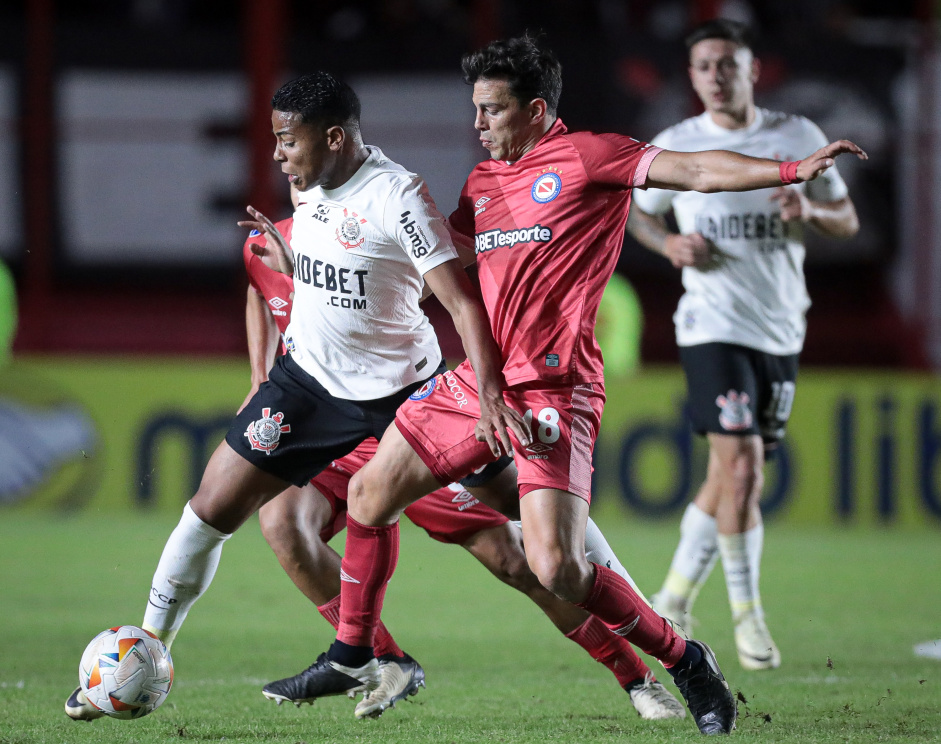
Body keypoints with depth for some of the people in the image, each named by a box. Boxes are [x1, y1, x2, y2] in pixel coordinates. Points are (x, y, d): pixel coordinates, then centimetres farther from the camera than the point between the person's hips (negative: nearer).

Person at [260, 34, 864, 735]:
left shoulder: (586, 156, -5)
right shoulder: (483, 181, 17)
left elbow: (695, 170, -13)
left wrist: (793, 169, -26)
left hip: (550, 388, -8)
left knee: (556, 567, -19)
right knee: (369, 494, 14)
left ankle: (685, 661, 0)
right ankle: (352, 655, 32)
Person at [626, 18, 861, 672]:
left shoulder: (798, 138, 4)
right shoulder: (673, 147, 0)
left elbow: (847, 221, 10)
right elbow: (639, 212, 16)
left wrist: (810, 211, -13)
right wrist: (669, 243, -6)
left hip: (782, 329, 3)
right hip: (713, 323, -3)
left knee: (736, 476, 9)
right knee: (740, 461, -17)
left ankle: (676, 597, 26)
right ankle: (748, 616, -7)